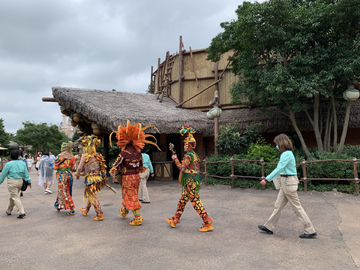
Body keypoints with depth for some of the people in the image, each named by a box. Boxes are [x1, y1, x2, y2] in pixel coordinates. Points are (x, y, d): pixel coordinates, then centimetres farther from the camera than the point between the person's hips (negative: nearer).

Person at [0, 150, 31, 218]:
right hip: (20, 182, 5)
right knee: (13, 196, 21)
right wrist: (29, 181, 13)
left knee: (15, 197, -4)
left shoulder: (8, 164, -9)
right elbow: (26, 174, 5)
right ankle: (9, 211, 33)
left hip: (12, 182, -5)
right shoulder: (23, 163, 2)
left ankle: (21, 212, -13)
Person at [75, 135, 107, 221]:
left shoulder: (84, 156, -8)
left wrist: (77, 174, 17)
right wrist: (103, 177, 20)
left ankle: (99, 214, -4)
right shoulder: (98, 156, 4)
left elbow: (80, 167, -3)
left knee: (92, 196, 0)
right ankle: (86, 210, 40)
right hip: (98, 178, 6)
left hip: (90, 179, -6)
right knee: (90, 195, 22)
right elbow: (103, 167, 8)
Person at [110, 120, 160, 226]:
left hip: (127, 177, -7)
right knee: (132, 195, 21)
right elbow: (141, 165, 11)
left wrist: (113, 170, 9)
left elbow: (117, 164, -9)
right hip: (137, 176, 7)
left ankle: (137, 218, 0)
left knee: (131, 197, 1)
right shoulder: (138, 152, 1)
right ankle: (124, 211, 44)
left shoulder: (124, 153, -16)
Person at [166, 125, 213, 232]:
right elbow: (197, 167, 19)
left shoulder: (188, 155, -17)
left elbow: (182, 168, -19)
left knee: (196, 202, -5)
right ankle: (175, 220, 28)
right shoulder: (194, 154, 13)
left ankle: (208, 223, 1)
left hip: (191, 182, -10)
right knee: (182, 200, 16)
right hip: (191, 181, 10)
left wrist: (175, 159, -10)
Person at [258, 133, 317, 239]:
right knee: (278, 205, 14)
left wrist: (266, 179, -24)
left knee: (297, 207, -1)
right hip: (285, 182, 10)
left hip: (289, 182, -10)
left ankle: (310, 231, 10)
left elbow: (279, 169, -24)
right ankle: (269, 227, 23)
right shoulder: (287, 153, 12)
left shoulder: (287, 154, -18)